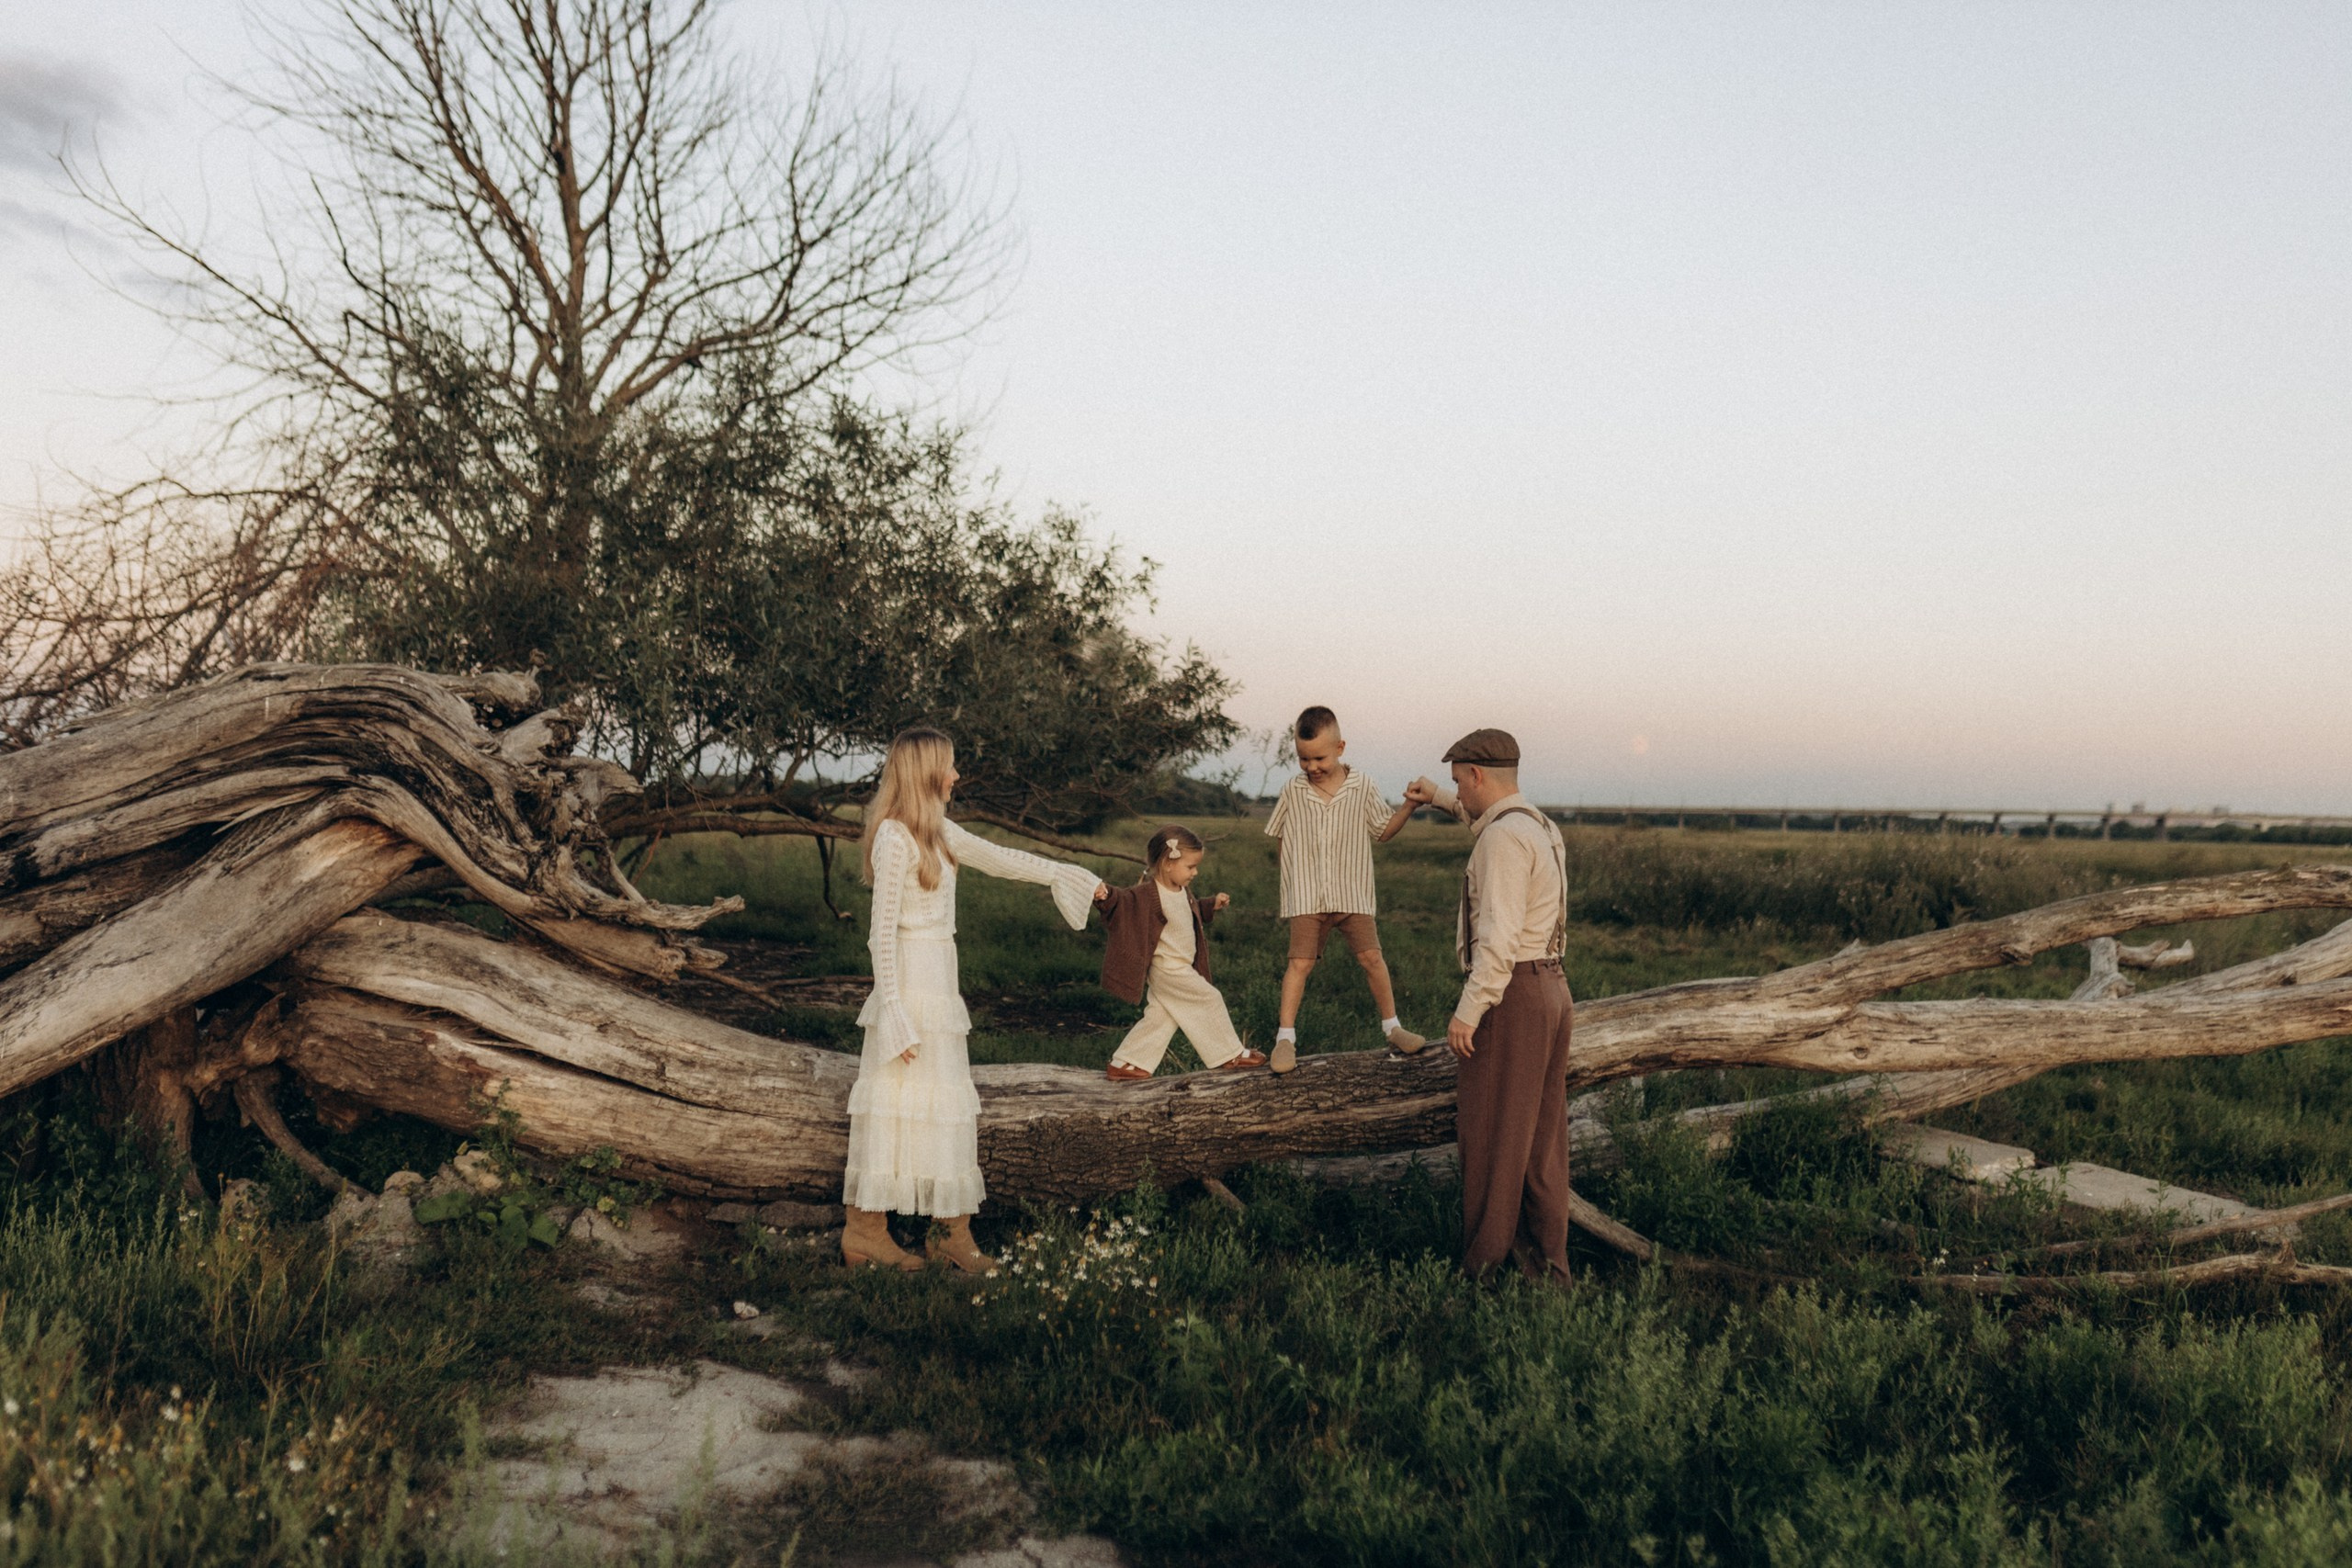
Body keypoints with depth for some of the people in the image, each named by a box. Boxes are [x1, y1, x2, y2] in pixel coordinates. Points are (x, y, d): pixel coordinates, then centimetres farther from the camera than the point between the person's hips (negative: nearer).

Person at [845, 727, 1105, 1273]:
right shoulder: (895, 838, -15)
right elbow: (882, 931, -16)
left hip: (939, 982, 9)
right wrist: (894, 1013, -18)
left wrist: (1069, 875, 25)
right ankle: (864, 1232, 7)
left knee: (947, 1104, 11)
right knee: (896, 1104, -3)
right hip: (911, 984, -9)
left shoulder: (937, 831, 12)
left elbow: (999, 858, 22)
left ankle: (955, 1232, 17)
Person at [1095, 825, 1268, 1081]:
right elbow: (1123, 901, -29)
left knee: (1160, 1017, 13)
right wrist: (1106, 896, -48)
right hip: (1168, 969, -10)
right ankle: (1230, 1055, 13)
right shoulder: (1149, 894, -23)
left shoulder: (1182, 891, 7)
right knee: (1209, 1000, -2)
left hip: (1181, 967, 10)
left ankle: (1122, 1065, 18)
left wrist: (1212, 906, 18)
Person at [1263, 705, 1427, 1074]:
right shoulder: (1294, 790, 0)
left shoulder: (1362, 787, -2)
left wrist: (1409, 806, -8)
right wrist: (1300, 863, 5)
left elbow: (1383, 830, 7)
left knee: (1371, 956, 1)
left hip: (1353, 894, 0)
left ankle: (1391, 1025, 18)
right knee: (1300, 962, -4)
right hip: (1307, 897, 0)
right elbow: (1278, 833, 14)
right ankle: (1285, 1037, 3)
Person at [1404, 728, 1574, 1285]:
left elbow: (1499, 936, -24)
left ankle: (1480, 1266, 2)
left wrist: (1468, 1011, -23)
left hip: (1510, 994, -10)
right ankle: (1547, 1266, 17)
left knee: (1491, 1139, -3)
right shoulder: (1540, 826, 14)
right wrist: (1437, 798, 51)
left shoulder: (1502, 839, -16)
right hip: (1551, 989, 10)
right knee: (1542, 1138, 12)